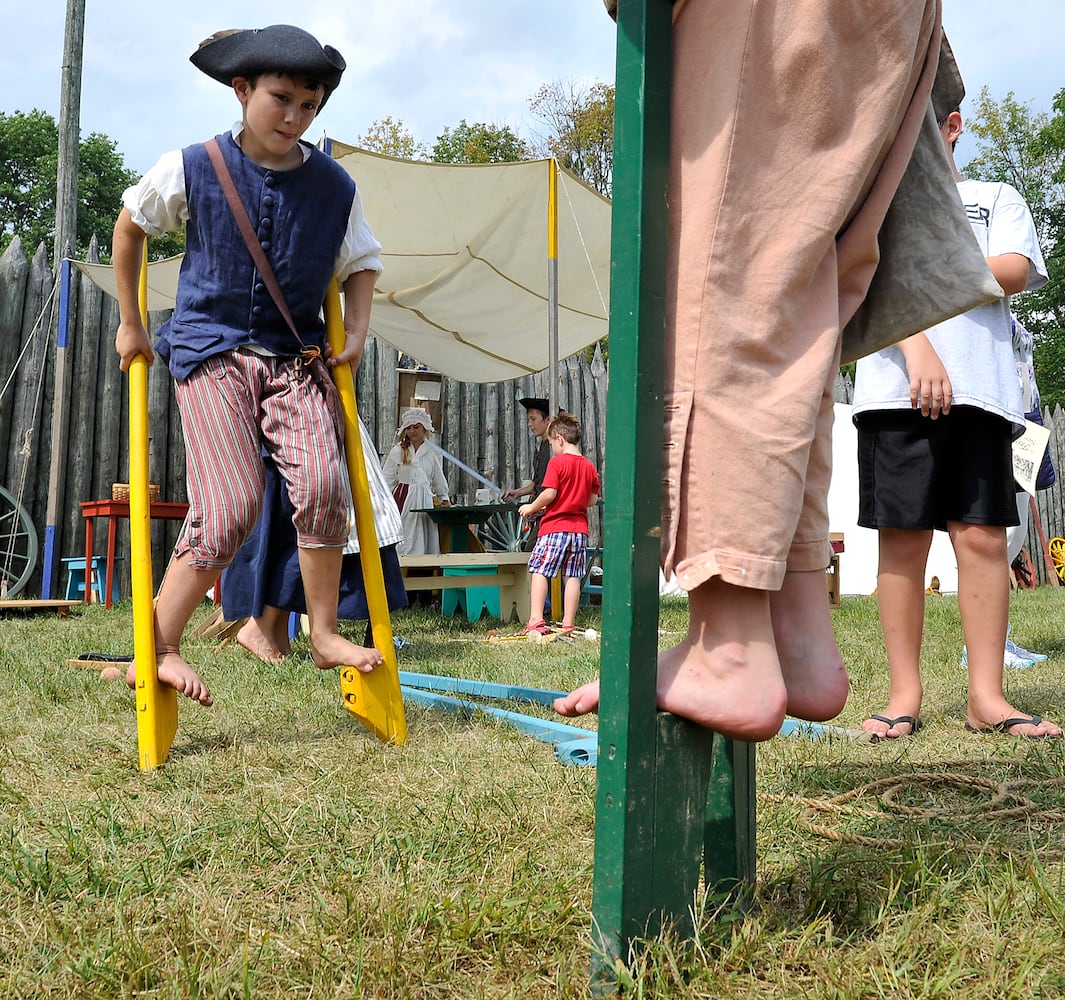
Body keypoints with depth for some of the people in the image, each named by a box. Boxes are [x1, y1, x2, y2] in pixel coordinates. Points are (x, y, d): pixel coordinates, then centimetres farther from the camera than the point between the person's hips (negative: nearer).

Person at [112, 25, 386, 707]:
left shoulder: (335, 186, 1)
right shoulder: (192, 169, -3)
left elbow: (361, 264, 16)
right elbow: (131, 225, 13)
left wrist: (356, 331, -1)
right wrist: (131, 322, 14)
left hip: (297, 355, 3)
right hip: (213, 350, -3)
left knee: (322, 481, -18)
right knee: (233, 504, -14)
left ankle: (324, 632, -2)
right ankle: (159, 649, -3)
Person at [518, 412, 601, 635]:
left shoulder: (557, 463, -8)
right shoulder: (589, 466, 9)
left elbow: (549, 493, -15)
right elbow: (593, 499, 13)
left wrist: (532, 507, -1)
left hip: (554, 526, -6)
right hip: (579, 528, 6)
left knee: (539, 571, -1)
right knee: (572, 576, 6)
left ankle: (536, 620, -9)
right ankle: (568, 624, 8)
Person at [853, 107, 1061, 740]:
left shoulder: (998, 200, 21)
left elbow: (1014, 273, 1)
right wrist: (918, 349, -15)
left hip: (980, 388, 0)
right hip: (895, 391, 0)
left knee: (983, 537, -5)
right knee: (903, 540, -3)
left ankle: (987, 697, -2)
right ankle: (906, 696, 2)